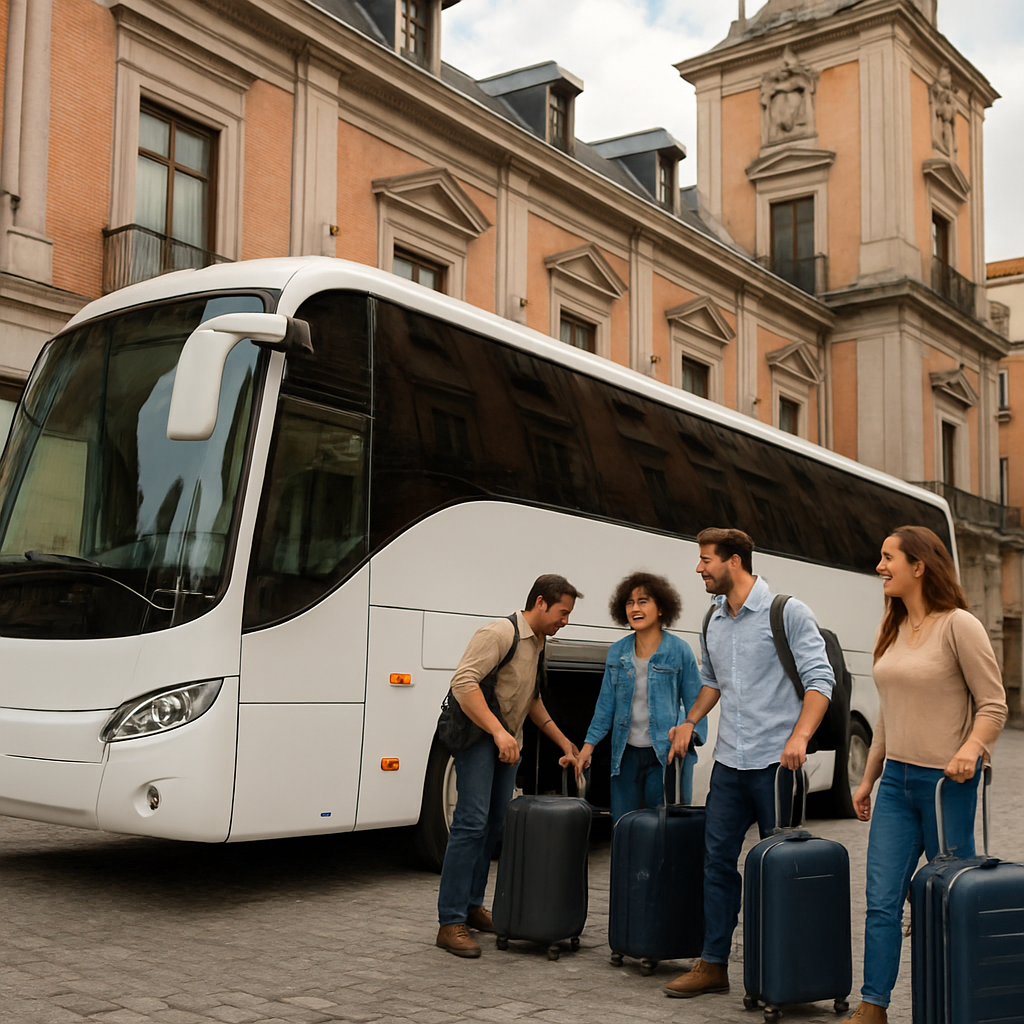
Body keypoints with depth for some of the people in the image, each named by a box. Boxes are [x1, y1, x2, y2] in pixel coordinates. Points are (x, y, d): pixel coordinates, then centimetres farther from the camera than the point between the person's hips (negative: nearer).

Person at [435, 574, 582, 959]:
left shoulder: (538, 644, 15)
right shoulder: (500, 633, -15)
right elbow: (463, 682, -25)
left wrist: (563, 742, 23)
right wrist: (498, 731, -31)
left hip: (507, 742, 9)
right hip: (479, 736, -9)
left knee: (493, 825, 9)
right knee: (471, 822, -15)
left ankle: (472, 906, 20)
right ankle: (450, 923, -13)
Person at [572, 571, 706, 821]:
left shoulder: (679, 651, -4)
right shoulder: (617, 652, 8)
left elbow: (695, 704, -2)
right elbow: (606, 704, 13)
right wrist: (589, 744, 8)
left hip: (666, 755, -4)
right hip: (627, 754, 4)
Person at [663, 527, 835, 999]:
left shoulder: (787, 612, -7)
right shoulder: (713, 622, 13)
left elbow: (819, 677, -11)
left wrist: (800, 736, -22)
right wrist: (690, 721, 13)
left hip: (775, 761, -6)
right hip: (729, 762, 6)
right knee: (718, 858, 8)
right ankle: (713, 964, 17)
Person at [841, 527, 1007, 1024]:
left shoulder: (958, 626, -10)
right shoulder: (891, 631, 11)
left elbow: (993, 704, -10)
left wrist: (970, 749, -28)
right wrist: (868, 778, 19)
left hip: (946, 780, -6)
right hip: (896, 780, 6)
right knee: (882, 900, 3)